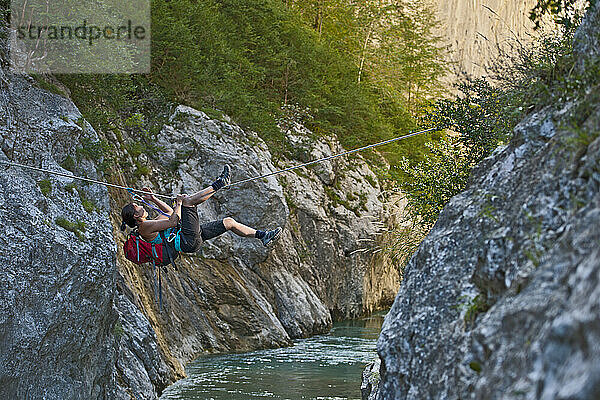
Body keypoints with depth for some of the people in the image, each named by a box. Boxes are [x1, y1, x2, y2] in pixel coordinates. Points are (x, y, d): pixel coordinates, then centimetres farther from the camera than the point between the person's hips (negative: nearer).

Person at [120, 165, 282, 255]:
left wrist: (153, 199, 27)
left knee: (229, 222, 7)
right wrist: (179, 203, -7)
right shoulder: (145, 227, -11)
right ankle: (219, 183, -2)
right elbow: (173, 221, -20)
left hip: (194, 238, 10)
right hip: (189, 242, -10)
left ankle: (263, 236, 10)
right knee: (187, 200, -14)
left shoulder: (151, 224, 20)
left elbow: (169, 212, 35)